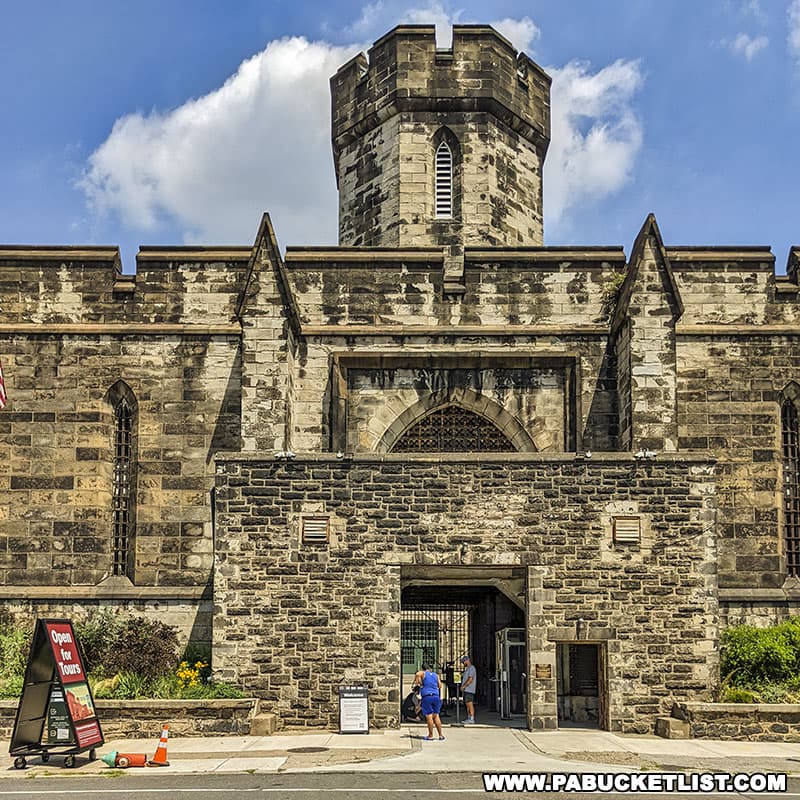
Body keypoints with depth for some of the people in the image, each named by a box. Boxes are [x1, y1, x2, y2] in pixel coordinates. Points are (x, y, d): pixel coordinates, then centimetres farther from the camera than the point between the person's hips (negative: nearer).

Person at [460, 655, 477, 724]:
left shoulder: (471, 668, -9)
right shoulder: (467, 669, 23)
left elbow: (470, 679, -18)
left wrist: (463, 686, -18)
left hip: (469, 690, -10)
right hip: (465, 690, 10)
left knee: (470, 704, -11)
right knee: (467, 705, 9)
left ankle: (472, 719, -13)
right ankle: (469, 718, 10)